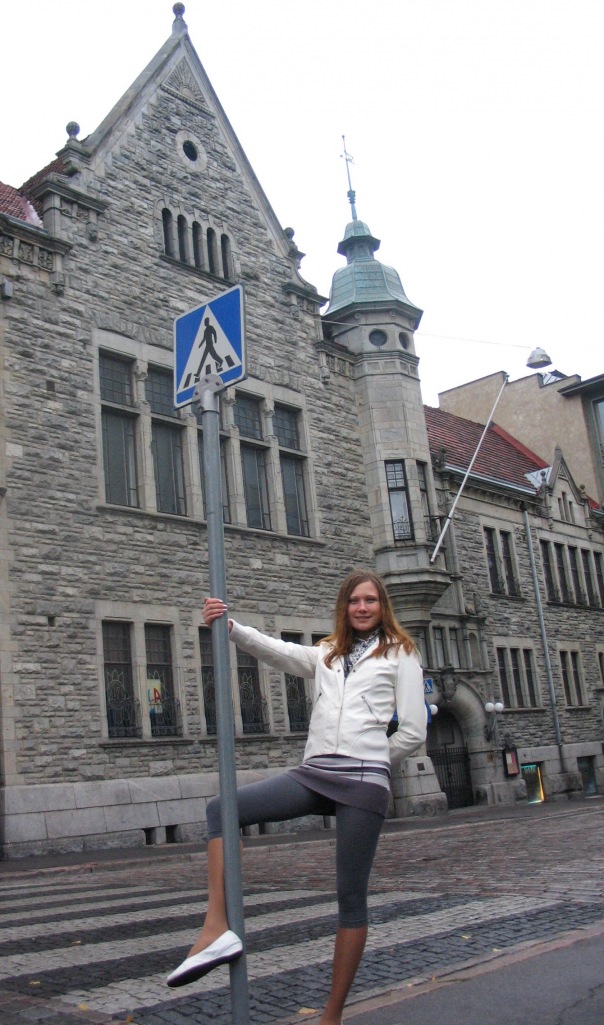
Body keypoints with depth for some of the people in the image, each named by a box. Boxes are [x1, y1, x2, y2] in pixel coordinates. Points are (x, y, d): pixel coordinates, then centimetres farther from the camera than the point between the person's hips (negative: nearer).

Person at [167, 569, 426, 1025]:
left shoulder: (400, 654, 8)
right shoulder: (326, 654, 20)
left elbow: (413, 731, 4)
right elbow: (276, 650, 5)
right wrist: (230, 626, -10)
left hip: (364, 782, -5)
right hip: (313, 774, 5)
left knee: (351, 896, 0)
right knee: (222, 808, -9)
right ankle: (218, 929, -17)